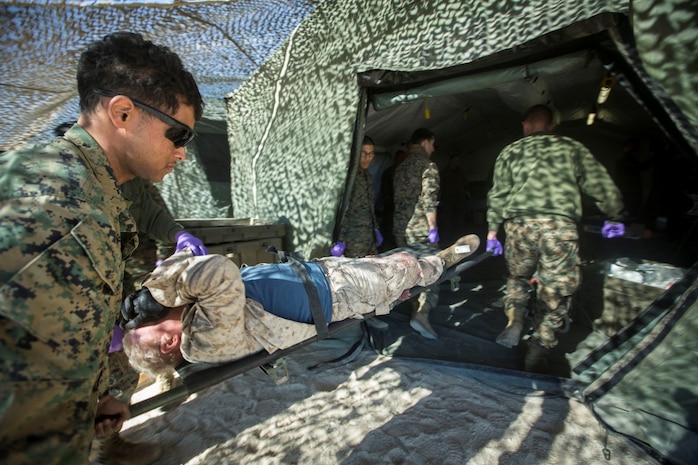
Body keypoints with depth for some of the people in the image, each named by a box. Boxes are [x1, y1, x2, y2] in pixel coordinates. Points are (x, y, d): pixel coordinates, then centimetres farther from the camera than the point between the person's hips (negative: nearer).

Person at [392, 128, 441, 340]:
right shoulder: (428, 165, -6)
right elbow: (429, 199, -16)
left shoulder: (400, 167, 16)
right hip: (419, 227, -7)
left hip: (399, 226, 7)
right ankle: (422, 313, -12)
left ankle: (415, 310, 24)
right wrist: (433, 227, -13)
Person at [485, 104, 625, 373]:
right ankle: (537, 353, 11)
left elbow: (498, 195, 8)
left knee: (517, 278, 24)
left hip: (519, 224, 1)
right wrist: (614, 218, 28)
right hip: (561, 226, 0)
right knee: (555, 290, 9)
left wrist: (492, 231, 14)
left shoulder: (509, 152, 14)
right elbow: (602, 187, 13)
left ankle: (514, 323, 6)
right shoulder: (572, 147, 15)